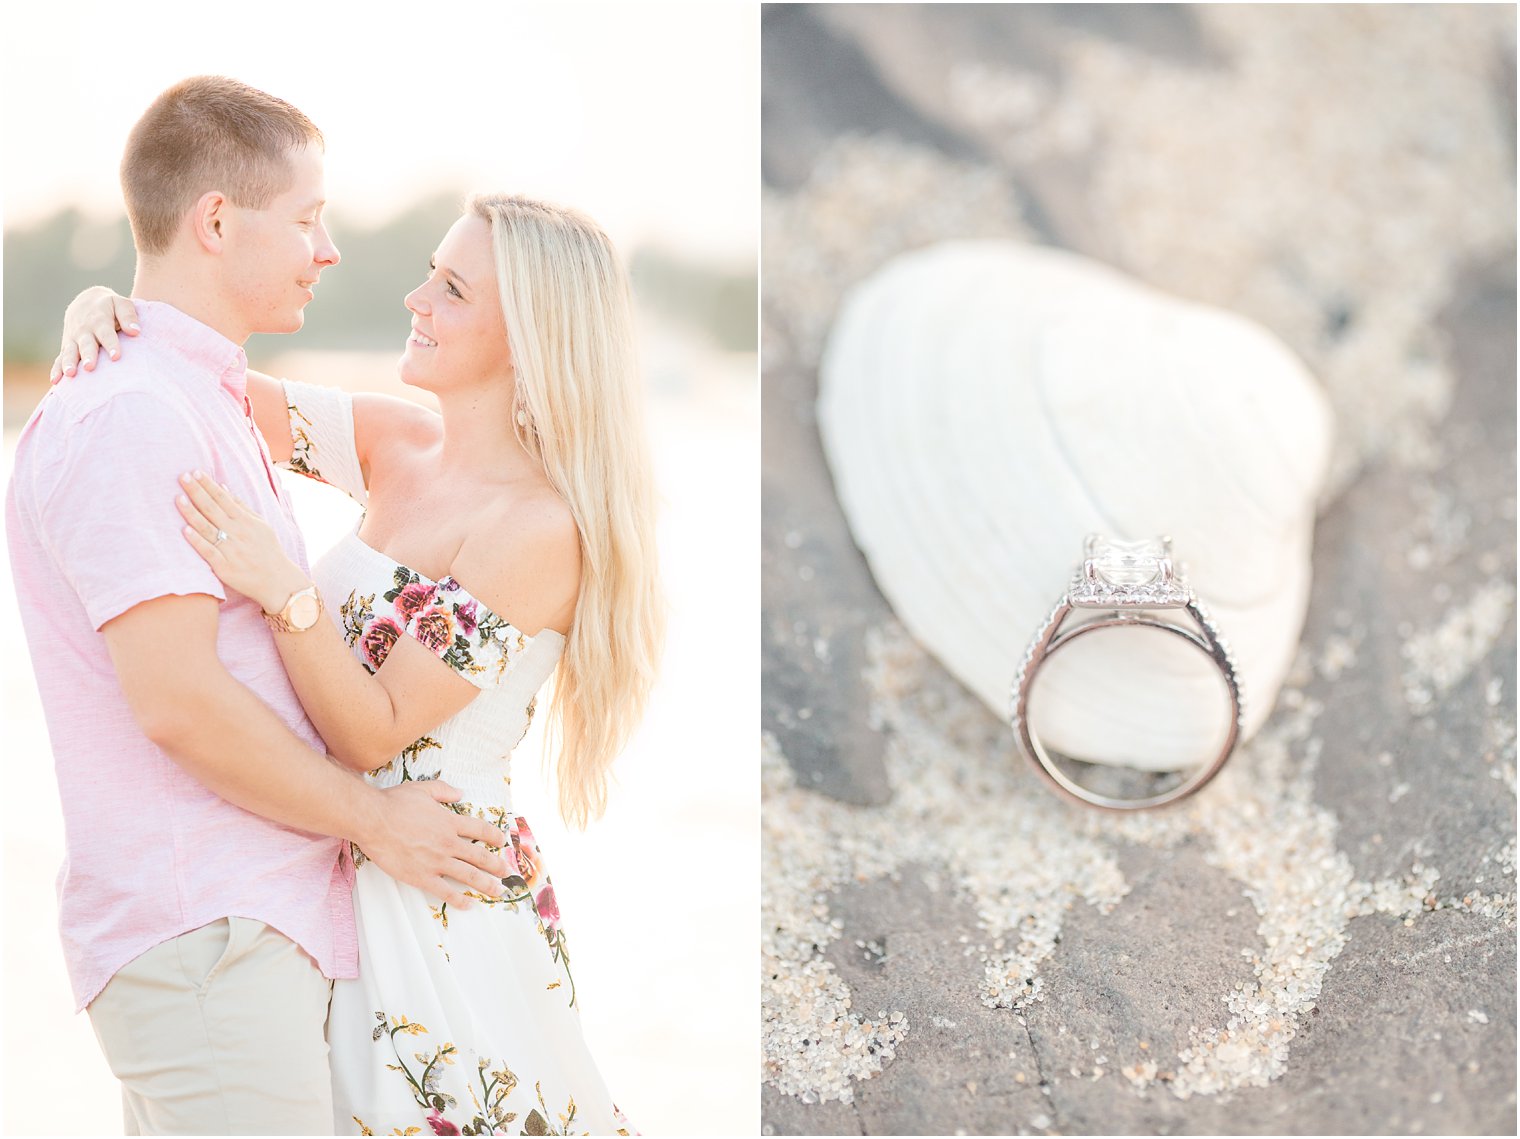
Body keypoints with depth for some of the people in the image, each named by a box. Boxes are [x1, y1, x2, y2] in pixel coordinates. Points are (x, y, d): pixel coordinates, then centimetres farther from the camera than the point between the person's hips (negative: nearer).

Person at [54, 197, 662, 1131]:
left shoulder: (538, 526, -19)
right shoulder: (398, 446, 2)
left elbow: (374, 735, -19)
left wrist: (283, 591, -30)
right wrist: (102, 309, -11)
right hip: (338, 873, 7)